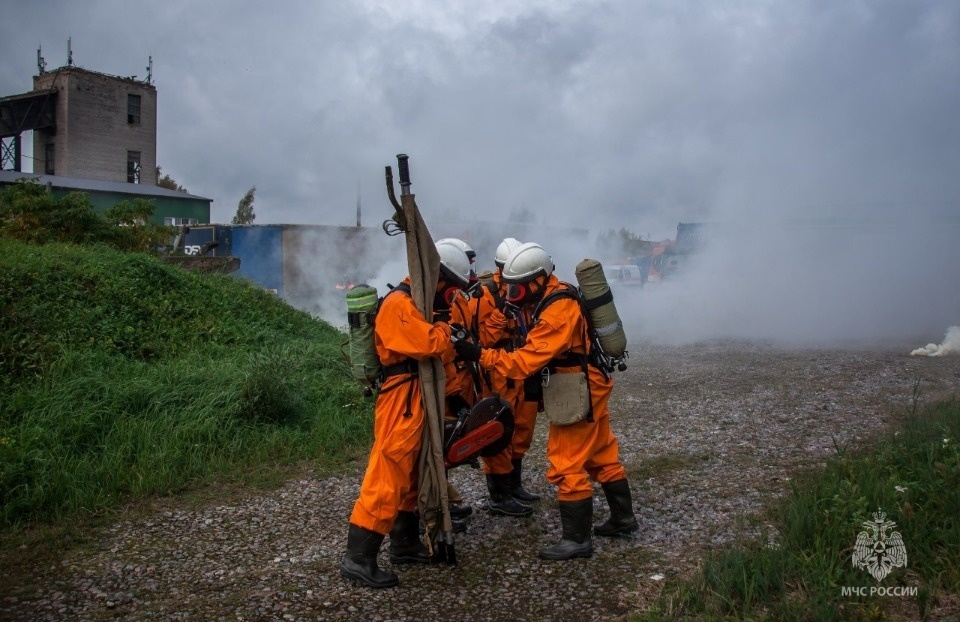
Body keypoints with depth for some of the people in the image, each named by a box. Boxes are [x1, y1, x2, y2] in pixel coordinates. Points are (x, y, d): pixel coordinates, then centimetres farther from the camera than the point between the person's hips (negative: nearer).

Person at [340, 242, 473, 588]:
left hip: (418, 401, 11)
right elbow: (429, 344, -24)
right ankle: (358, 558, -5)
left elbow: (436, 351, 19)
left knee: (412, 475, 18)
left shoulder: (417, 304, 18)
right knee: (387, 478, -10)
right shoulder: (399, 305, -15)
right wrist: (447, 328, -7)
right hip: (400, 403, -11)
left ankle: (405, 544, 30)